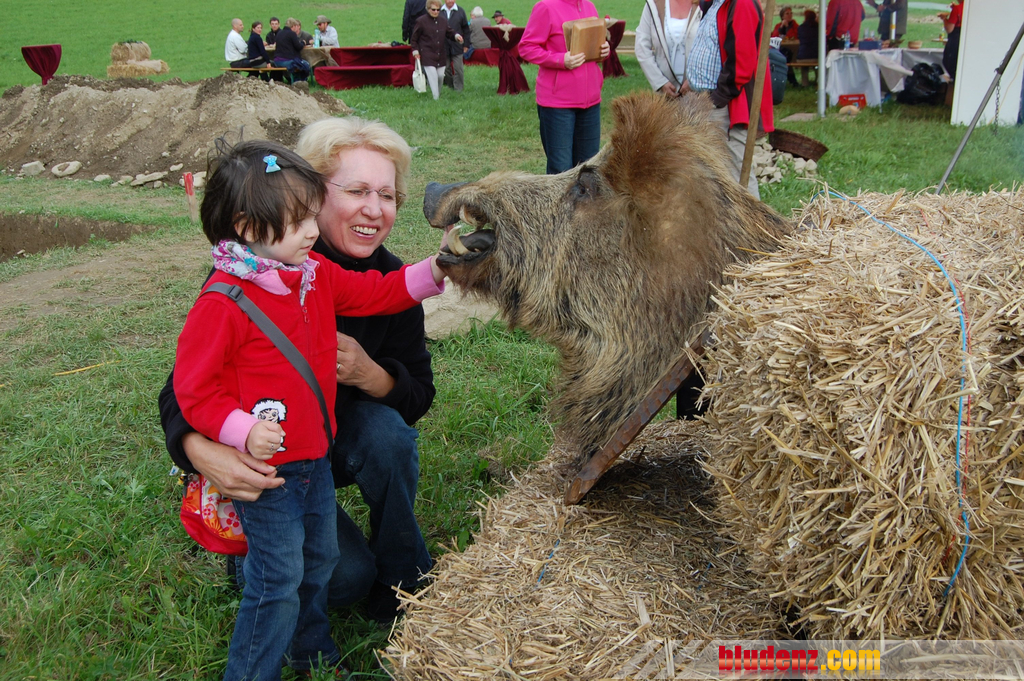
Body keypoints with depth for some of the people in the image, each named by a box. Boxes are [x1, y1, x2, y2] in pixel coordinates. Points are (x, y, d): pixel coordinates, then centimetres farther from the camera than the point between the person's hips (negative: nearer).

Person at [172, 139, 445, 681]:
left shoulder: (316, 275, 1)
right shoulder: (223, 301, -23)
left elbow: (376, 292, 9)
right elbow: (193, 387, -18)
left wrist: (434, 271, -3)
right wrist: (241, 431, -30)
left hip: (315, 458, 8)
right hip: (267, 470, -8)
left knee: (319, 562, 23)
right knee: (278, 582, -2)